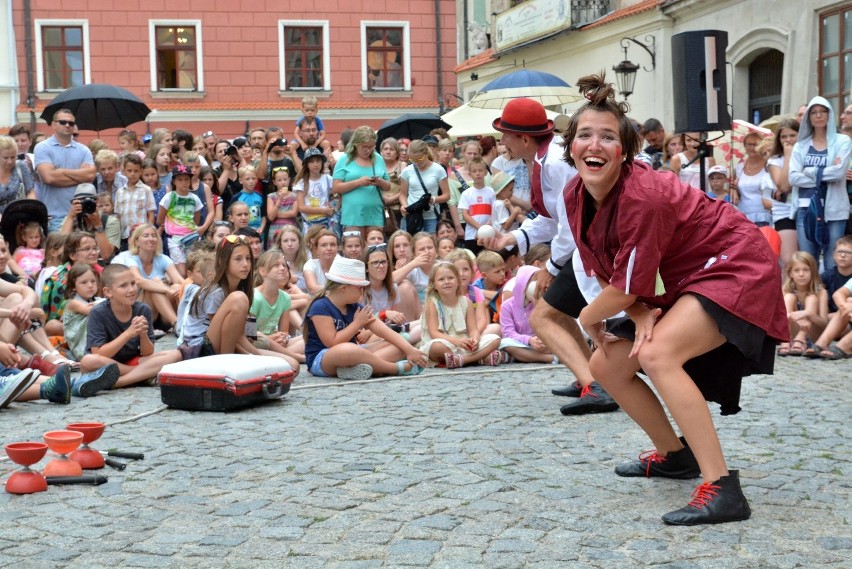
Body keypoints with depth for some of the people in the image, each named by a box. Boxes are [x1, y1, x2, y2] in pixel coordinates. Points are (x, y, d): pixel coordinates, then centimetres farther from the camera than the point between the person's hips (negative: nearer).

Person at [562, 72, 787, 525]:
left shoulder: (642, 196, -30)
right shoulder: (576, 197, -6)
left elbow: (627, 285, -25)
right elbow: (606, 271, -1)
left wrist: (589, 317, -6)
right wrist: (640, 316, -19)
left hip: (735, 268, -9)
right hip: (679, 281, 9)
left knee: (657, 354, -32)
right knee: (606, 365, 7)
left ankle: (722, 490, -31)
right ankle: (674, 455, 28)